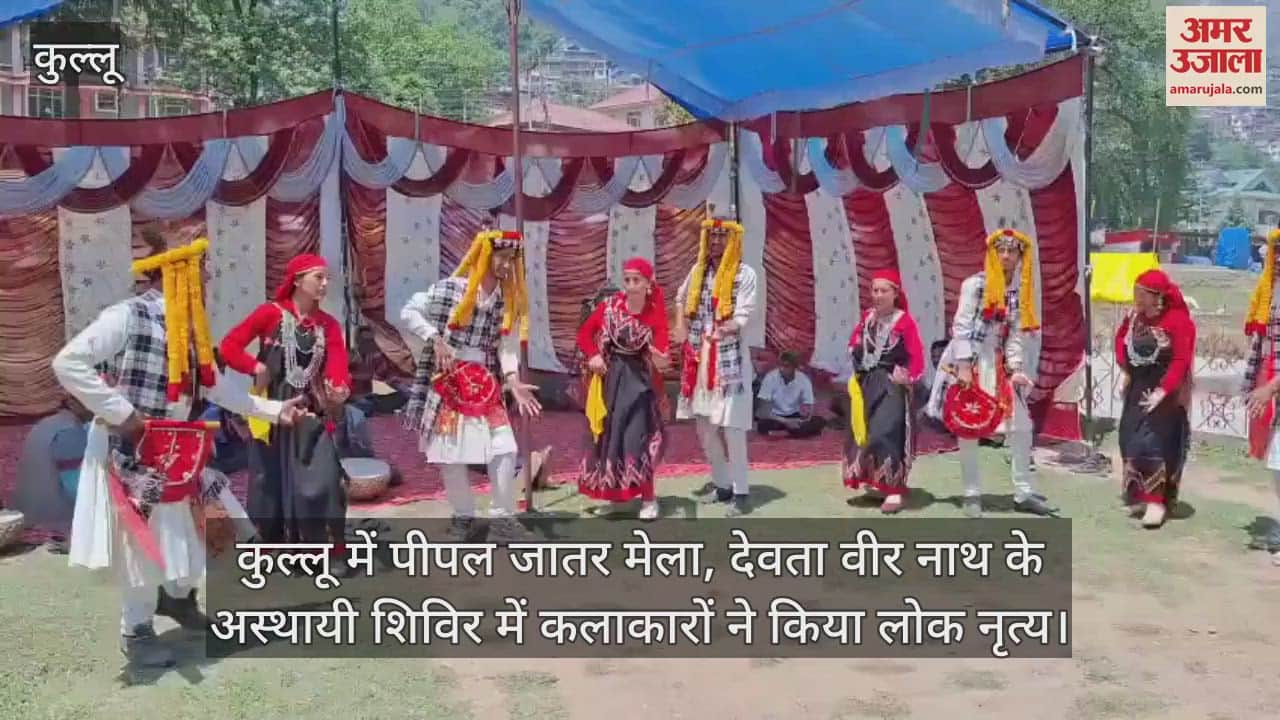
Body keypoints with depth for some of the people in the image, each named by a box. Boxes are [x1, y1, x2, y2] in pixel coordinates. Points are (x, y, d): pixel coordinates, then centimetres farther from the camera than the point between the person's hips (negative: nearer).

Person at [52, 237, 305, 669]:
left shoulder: (189, 328, 7)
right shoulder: (128, 316, -17)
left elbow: (214, 387, 15)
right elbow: (68, 363, -22)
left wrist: (274, 409, 13)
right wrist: (121, 412, -23)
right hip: (130, 452, -7)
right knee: (143, 543, 1)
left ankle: (177, 596, 37)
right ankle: (137, 633, 21)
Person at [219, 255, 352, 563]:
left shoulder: (329, 324, 4)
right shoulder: (271, 313, -5)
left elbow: (338, 365, -11)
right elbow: (228, 346, -6)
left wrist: (340, 389, -31)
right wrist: (257, 368, -16)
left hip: (312, 414, 2)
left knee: (322, 481, -8)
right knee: (271, 482, 8)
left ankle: (333, 553, 0)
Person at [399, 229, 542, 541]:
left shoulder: (509, 301, 2)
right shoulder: (449, 288, -9)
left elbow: (507, 346, -2)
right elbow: (408, 313, -4)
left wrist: (513, 381, -16)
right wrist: (436, 339, -16)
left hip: (486, 384, 3)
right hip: (447, 381, -3)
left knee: (505, 450, -5)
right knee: (451, 452, 2)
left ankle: (501, 518, 10)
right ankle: (463, 516, 21)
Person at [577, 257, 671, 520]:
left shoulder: (655, 314, -12)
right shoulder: (610, 307, -6)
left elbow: (662, 348, -21)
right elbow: (585, 332, 4)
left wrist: (662, 361, -44)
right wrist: (593, 355, -12)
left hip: (639, 379, -3)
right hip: (611, 377, 3)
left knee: (638, 438, -9)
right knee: (608, 436, 11)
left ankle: (648, 499, 2)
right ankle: (614, 493, 27)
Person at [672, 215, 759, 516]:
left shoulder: (745, 273, -6)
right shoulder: (698, 270, 10)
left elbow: (745, 315, -14)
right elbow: (681, 299, 26)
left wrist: (724, 330, -32)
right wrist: (681, 327, 10)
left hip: (729, 355, -6)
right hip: (700, 355, 6)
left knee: (731, 426, -9)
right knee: (705, 426, 10)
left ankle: (741, 492, -1)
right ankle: (722, 485, 23)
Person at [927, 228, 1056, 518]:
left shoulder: (1021, 291, 7)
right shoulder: (975, 284, -9)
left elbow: (1016, 335, 6)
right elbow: (961, 327, -13)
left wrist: (1016, 369, -6)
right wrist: (964, 367, -19)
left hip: (997, 364, 6)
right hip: (967, 361, -5)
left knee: (1021, 425, 3)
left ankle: (1023, 493, 14)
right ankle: (972, 494, 11)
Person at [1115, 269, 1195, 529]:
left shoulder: (1178, 319, -17)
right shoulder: (1134, 315, 1)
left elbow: (1182, 360, -19)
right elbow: (1120, 337, 20)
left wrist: (1163, 390, -24)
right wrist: (1125, 367, 9)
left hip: (1165, 389, -7)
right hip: (1137, 387, 7)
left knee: (1154, 441, -12)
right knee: (1130, 439, 10)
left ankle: (1157, 501, -5)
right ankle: (1140, 494, 26)